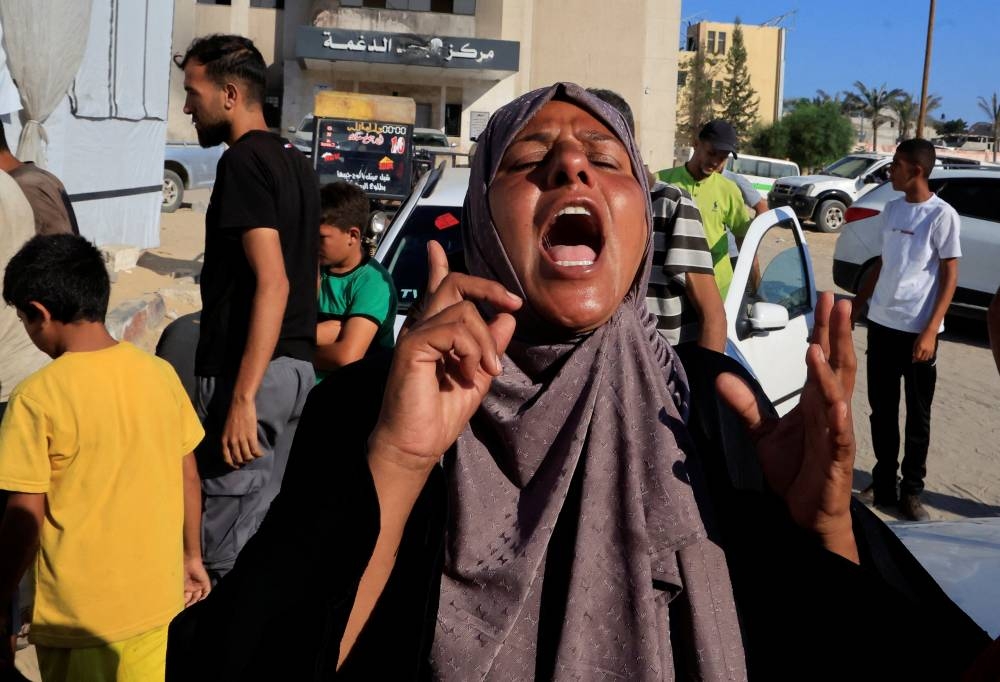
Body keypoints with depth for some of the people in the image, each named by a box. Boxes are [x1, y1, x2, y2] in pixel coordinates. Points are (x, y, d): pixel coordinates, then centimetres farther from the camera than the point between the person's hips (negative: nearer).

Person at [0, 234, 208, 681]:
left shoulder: (38, 397, -19)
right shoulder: (159, 373, -5)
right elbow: (188, 478, 4)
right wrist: (191, 556, 17)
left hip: (77, 611, -4)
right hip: (153, 594, 5)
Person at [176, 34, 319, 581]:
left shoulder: (243, 161, -13)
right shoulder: (295, 162, 15)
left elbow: (272, 281, -23)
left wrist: (242, 398, -25)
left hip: (248, 370, -10)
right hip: (295, 365, 10)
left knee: (227, 550, -2)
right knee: (262, 530, 18)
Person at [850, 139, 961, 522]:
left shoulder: (942, 215, -10)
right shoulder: (892, 209, 8)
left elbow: (949, 277, -10)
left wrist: (930, 331, -17)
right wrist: (857, 305, 18)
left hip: (917, 329, -6)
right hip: (881, 324, 6)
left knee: (918, 416, 5)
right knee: (882, 410, 12)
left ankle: (911, 492, 15)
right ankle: (883, 482, 23)